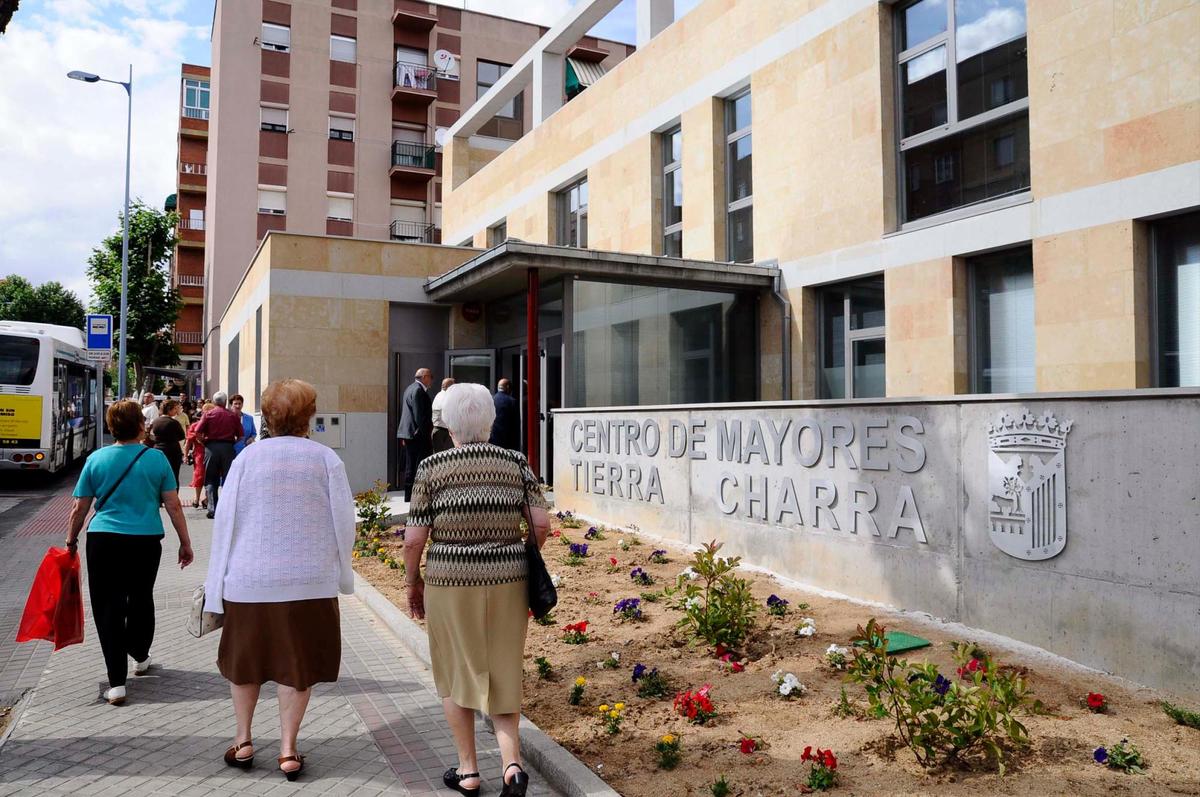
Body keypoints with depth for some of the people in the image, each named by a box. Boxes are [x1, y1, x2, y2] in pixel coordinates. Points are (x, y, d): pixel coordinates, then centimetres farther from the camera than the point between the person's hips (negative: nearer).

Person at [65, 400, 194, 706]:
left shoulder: (96, 459, -2)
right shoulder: (156, 458, -5)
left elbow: (79, 509, 2)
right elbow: (173, 506, -4)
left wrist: (71, 540, 18)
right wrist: (185, 543, 5)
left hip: (103, 541, 0)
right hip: (146, 542, 0)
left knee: (108, 607, 5)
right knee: (141, 600, 21)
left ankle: (116, 683, 1)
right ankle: (140, 658, 41)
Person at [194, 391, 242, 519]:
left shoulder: (208, 414, 2)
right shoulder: (233, 415, 4)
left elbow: (198, 433, -5)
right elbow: (240, 436, 1)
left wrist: (204, 441, 12)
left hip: (211, 446, 0)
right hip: (228, 447, 0)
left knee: (211, 480, 7)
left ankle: (212, 509, 2)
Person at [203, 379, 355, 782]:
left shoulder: (248, 457, -3)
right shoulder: (326, 459, -5)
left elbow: (225, 519, -1)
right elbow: (344, 522, -2)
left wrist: (217, 581, 7)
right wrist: (341, 573, 12)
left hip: (249, 578, 1)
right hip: (309, 580, -1)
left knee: (245, 661, 20)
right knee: (297, 664, 10)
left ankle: (243, 742, 30)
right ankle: (288, 749, 16)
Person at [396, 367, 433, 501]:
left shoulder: (409, 389, 16)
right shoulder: (418, 390, -15)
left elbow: (403, 411, 21)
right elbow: (420, 416, -20)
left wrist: (404, 436, 22)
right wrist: (427, 434, -15)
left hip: (409, 434, 10)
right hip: (418, 435, -10)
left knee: (410, 468, 14)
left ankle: (408, 497, 19)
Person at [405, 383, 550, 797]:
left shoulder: (431, 468, -7)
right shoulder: (516, 463, -1)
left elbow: (414, 539, -7)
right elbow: (541, 524, -4)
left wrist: (412, 581, 8)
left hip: (450, 582, -2)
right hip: (507, 582, 2)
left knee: (456, 673, 17)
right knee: (502, 673, 17)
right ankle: (512, 762, 3)